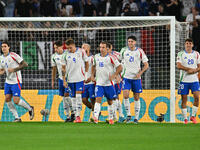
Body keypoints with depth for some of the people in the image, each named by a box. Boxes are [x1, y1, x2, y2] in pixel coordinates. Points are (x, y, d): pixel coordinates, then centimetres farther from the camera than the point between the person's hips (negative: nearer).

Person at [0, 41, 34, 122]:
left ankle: (30, 109, 16)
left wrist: (14, 69, -21)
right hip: (8, 81, 7)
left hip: (16, 82, -7)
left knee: (16, 101, -12)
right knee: (7, 99, -3)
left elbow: (25, 64, -15)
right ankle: (17, 118, 6)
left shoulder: (13, 55, -13)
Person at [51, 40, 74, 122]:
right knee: (64, 97, 4)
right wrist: (53, 80, 14)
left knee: (66, 95, -16)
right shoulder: (54, 56, 4)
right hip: (61, 78, 5)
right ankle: (67, 116, 11)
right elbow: (54, 69, 15)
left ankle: (73, 112, -2)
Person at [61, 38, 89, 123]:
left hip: (80, 78, -3)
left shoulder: (81, 52, -3)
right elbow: (63, 68, 7)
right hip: (71, 79, 3)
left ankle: (78, 115, -13)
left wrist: (86, 74, 5)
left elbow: (86, 62, 9)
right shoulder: (66, 55, 1)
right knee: (73, 97, 6)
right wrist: (64, 80, 4)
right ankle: (75, 115, 13)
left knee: (78, 96, -12)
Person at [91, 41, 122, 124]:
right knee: (98, 99, -13)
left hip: (109, 83, -2)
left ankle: (111, 118, 21)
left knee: (110, 101, 8)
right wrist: (92, 75, 13)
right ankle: (95, 117, -25)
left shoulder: (110, 58, -7)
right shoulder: (96, 57, 7)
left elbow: (120, 67, -6)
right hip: (99, 83, 2)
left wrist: (114, 75, -17)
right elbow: (94, 66, 25)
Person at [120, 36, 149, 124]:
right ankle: (128, 115, -2)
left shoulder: (140, 52, -2)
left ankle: (136, 117, 13)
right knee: (125, 95, -16)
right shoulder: (124, 51, 3)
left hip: (136, 78, -1)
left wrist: (140, 73, -14)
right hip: (126, 77, 1)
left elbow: (146, 65, 1)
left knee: (136, 97, 4)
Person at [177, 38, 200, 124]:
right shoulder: (180, 54, 1)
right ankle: (185, 118, 6)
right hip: (184, 80, -2)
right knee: (184, 99, -2)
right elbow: (179, 66, -11)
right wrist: (190, 69, -16)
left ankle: (193, 116, 4)